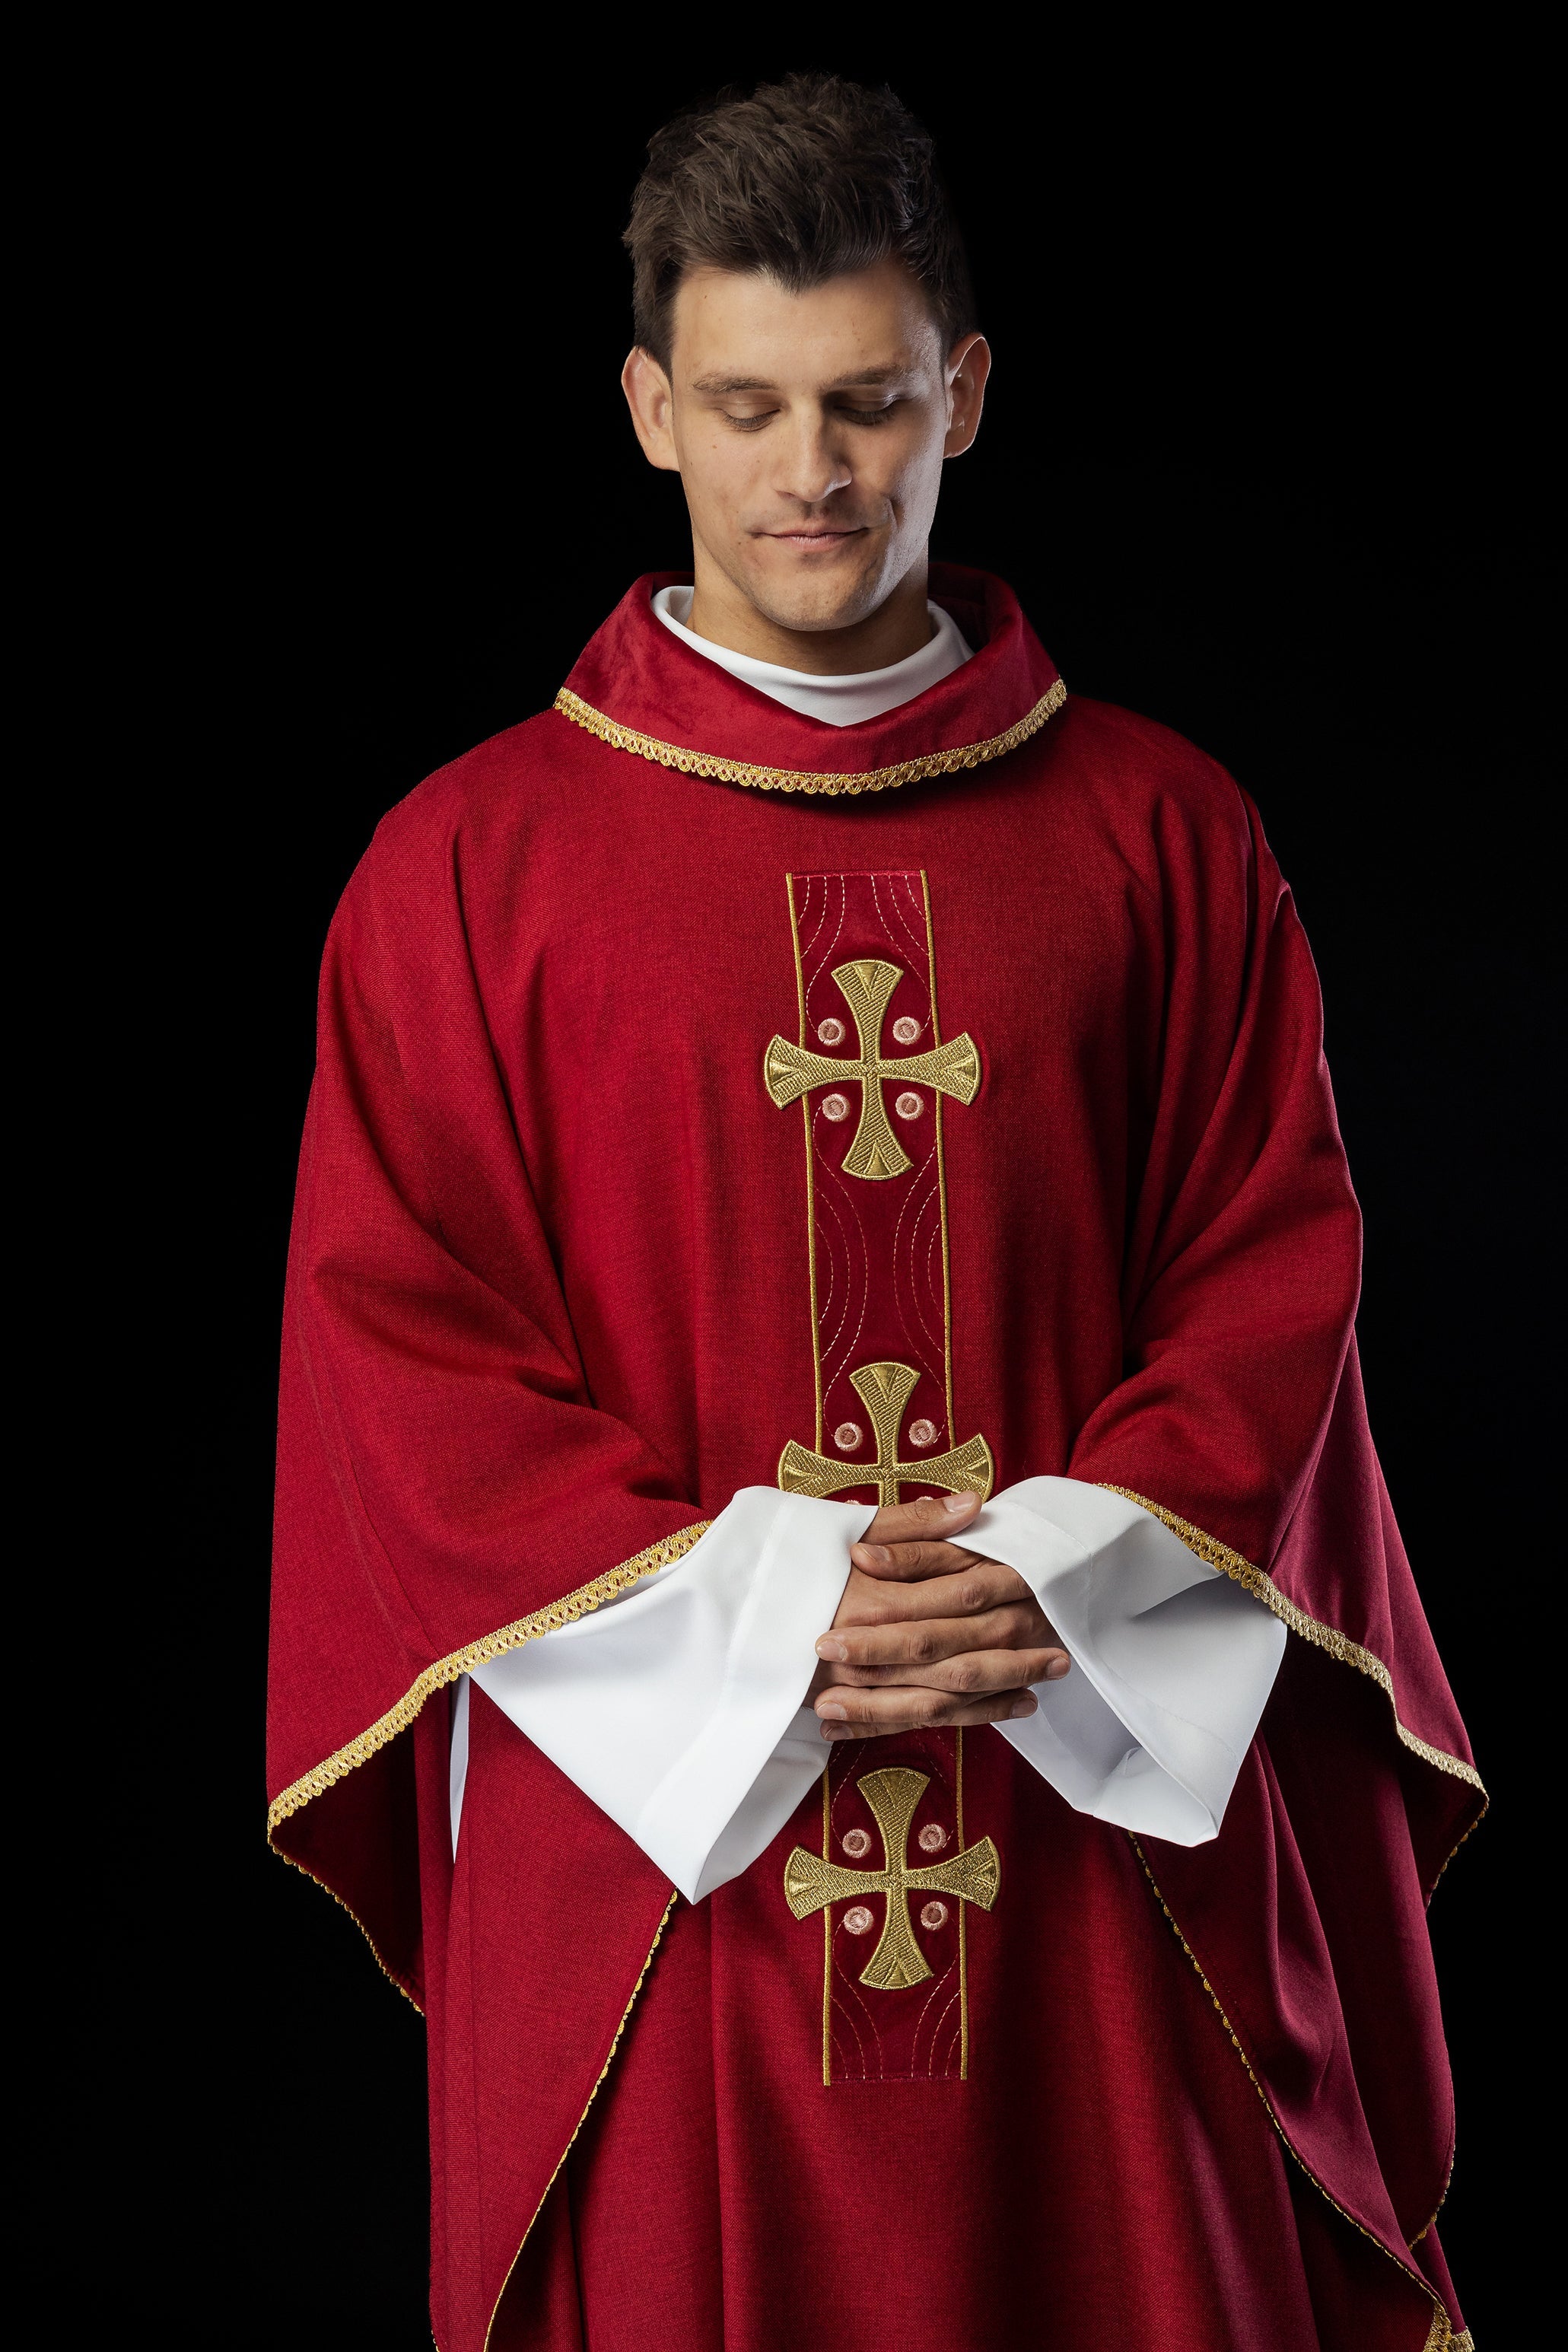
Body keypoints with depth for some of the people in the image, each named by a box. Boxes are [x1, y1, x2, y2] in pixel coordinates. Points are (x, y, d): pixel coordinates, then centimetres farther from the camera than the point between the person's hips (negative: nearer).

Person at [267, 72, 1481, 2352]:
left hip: (1102, 1817, 1)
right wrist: (756, 1608, -13)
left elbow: (1275, 1286, 4)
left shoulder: (1162, 836, 6)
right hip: (646, 1826, -1)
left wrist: (1056, 1574, -13)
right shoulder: (468, 862, 2)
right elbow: (394, 1345, -2)